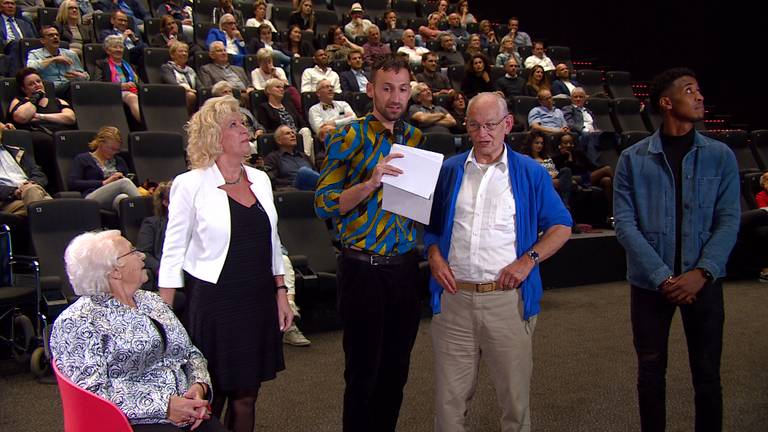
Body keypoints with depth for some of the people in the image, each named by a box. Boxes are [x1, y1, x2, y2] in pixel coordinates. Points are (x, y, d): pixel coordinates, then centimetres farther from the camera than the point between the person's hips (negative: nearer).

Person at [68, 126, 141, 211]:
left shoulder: (119, 161, 30)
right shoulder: (82, 159, 15)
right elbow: (72, 183, 1)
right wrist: (104, 183, -6)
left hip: (117, 197, 3)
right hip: (93, 197, -3)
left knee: (122, 198, -38)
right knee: (124, 182, -33)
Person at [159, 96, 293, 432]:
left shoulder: (260, 179, 7)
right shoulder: (191, 185, -8)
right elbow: (173, 253, -6)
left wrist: (281, 292, 10)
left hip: (259, 299, 5)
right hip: (214, 300, -5)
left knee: (246, 394, 11)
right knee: (211, 395, 5)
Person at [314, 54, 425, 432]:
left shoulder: (415, 138, 9)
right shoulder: (348, 137, -6)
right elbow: (324, 204, -11)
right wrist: (370, 183, -24)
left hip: (405, 266, 5)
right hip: (363, 268, -4)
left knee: (396, 369, 14)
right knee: (362, 372, 5)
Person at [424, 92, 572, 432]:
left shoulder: (530, 173, 3)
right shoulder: (448, 171, 8)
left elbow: (561, 227, 5)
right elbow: (431, 224, 16)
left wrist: (528, 260, -8)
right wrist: (434, 256, -2)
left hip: (508, 299, -1)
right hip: (454, 297, 2)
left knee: (515, 396, 7)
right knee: (450, 397, 8)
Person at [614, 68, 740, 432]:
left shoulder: (720, 156, 1)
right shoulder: (633, 159, -2)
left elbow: (728, 220, -2)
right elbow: (625, 223, -7)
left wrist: (702, 272, -15)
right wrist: (662, 277, -15)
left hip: (703, 282, 1)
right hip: (649, 282, 0)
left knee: (707, 373, 7)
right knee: (650, 371, 10)